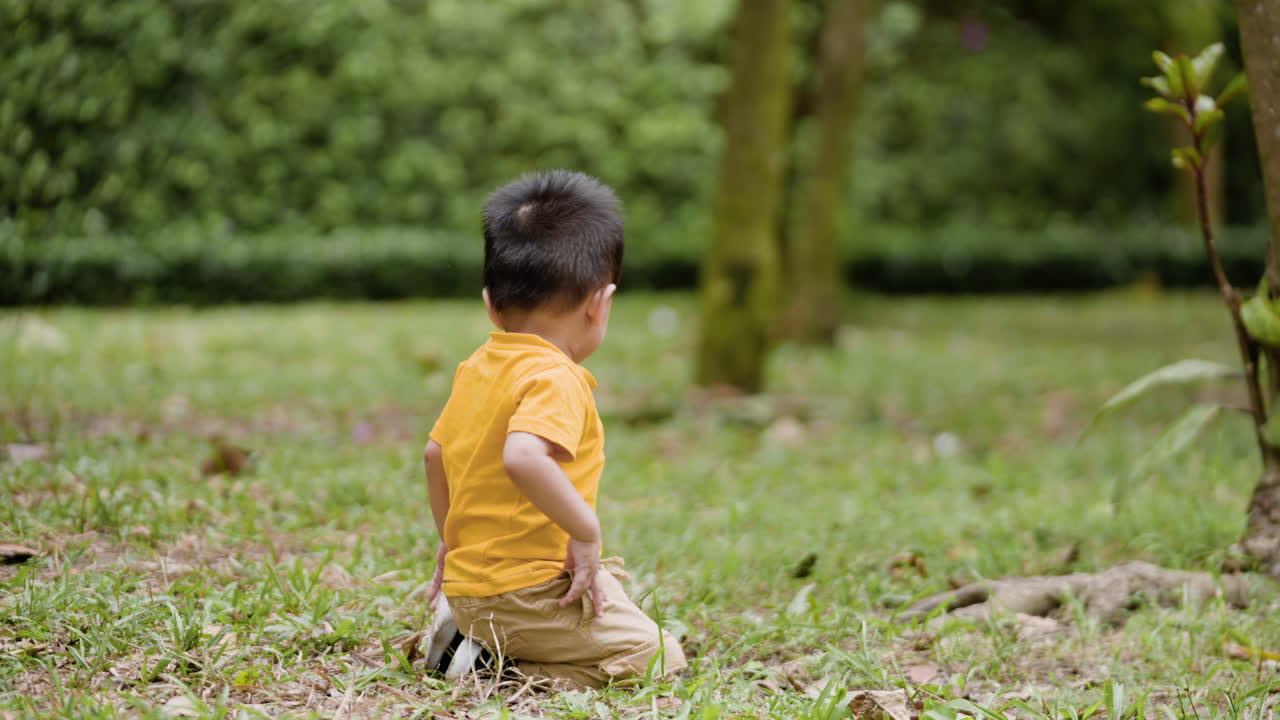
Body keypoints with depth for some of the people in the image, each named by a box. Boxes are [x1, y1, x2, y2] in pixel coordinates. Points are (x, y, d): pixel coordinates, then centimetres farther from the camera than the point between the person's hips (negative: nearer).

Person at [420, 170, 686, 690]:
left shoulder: (475, 369, 8)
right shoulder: (556, 378, -19)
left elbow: (435, 453, 20)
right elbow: (522, 457, -37)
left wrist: (451, 541, 32)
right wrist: (585, 530, -25)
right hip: (527, 586, -9)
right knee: (658, 661, -3)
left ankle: (467, 637, 10)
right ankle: (495, 665, -11)